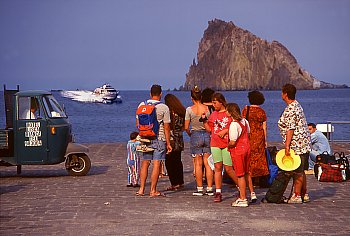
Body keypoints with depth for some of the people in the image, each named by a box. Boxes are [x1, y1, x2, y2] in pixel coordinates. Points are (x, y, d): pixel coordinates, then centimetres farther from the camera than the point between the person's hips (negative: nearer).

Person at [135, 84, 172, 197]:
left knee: (144, 164, 11)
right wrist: (168, 143, -1)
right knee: (156, 164, 0)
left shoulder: (142, 105, 3)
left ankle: (141, 189, 10)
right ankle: (153, 190, 0)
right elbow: (166, 127, -6)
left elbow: (137, 124, 9)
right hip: (159, 139, -4)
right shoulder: (164, 108, -7)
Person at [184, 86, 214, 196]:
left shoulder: (189, 109, -7)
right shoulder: (207, 108, -2)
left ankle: (199, 189, 4)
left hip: (195, 135, -2)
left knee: (198, 163, 3)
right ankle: (209, 188, 5)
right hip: (207, 135, 2)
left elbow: (186, 127, -5)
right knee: (208, 163, 5)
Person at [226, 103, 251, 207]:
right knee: (246, 173, 21)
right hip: (247, 148, 8)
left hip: (237, 151, -8)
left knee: (240, 175, 0)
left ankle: (242, 199, 7)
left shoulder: (234, 124, -22)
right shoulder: (244, 121, 4)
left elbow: (233, 142, -22)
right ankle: (252, 193, 26)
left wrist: (228, 146, -3)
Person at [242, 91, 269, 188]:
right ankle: (257, 179, 13)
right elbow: (264, 127, 4)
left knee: (249, 157, 2)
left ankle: (249, 182, -1)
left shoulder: (246, 109, -4)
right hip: (259, 136, 2)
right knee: (259, 156, 10)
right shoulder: (262, 111, 1)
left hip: (248, 135, -2)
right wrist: (265, 140, 10)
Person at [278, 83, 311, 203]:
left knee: (297, 172, -4)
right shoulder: (297, 105, 15)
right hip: (304, 143, 10)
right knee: (301, 171, 16)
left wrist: (287, 146, -21)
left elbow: (290, 129, -22)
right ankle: (304, 194, 22)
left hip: (296, 144, -10)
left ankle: (297, 196, 0)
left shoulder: (290, 110, -17)